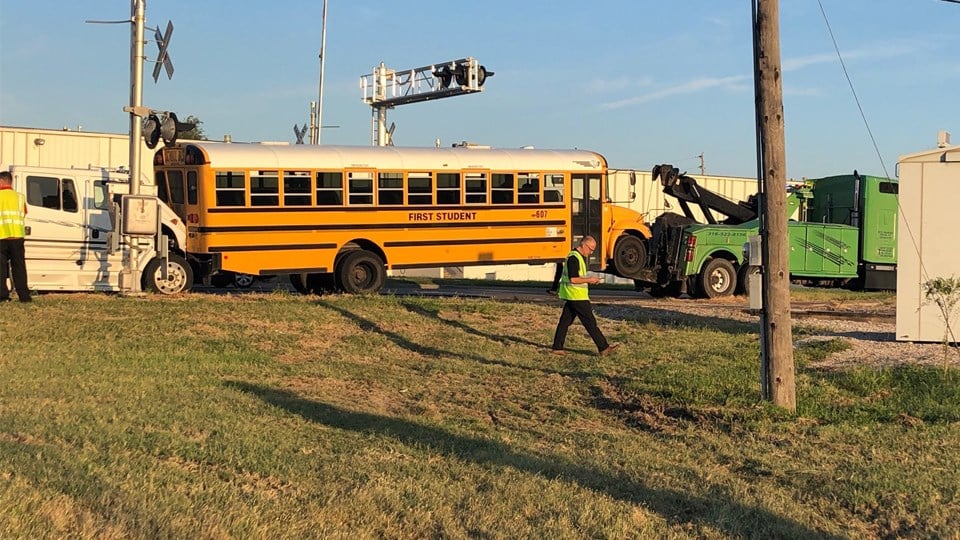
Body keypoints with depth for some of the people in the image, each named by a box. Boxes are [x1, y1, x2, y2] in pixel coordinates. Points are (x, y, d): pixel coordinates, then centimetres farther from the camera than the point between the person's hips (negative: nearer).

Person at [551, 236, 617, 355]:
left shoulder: (580, 257, 16)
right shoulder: (574, 258, -18)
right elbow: (573, 279, -23)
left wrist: (589, 279, 13)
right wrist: (589, 280, -15)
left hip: (571, 296, 10)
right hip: (577, 296, -10)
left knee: (565, 321, 10)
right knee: (590, 322, -6)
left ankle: (557, 347, 12)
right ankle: (604, 348, -3)